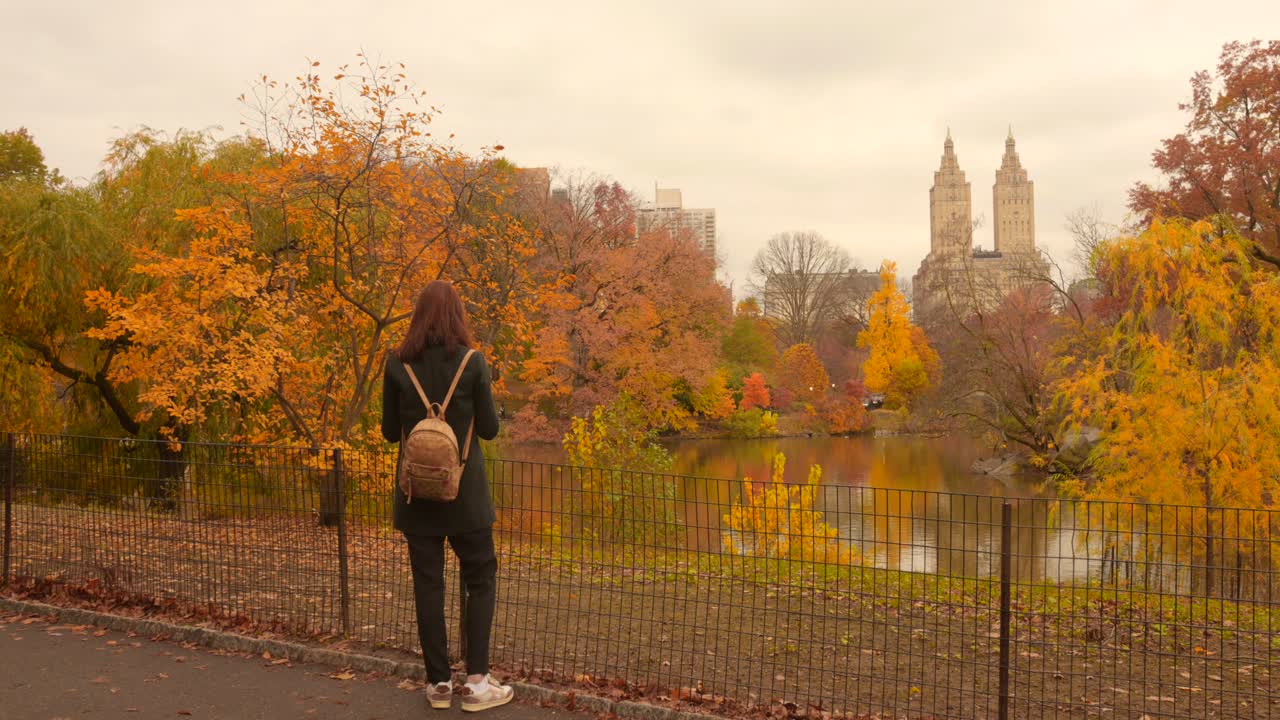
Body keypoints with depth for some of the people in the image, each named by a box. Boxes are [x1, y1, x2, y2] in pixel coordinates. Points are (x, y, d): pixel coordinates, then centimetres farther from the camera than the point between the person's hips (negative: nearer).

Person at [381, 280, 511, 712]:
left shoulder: (397, 364, -3)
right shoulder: (472, 362, -9)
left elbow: (390, 431, 2)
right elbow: (489, 429, -4)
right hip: (464, 492, -2)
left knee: (428, 585, 10)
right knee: (480, 580, 10)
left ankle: (439, 682, 15)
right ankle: (477, 681, 6)